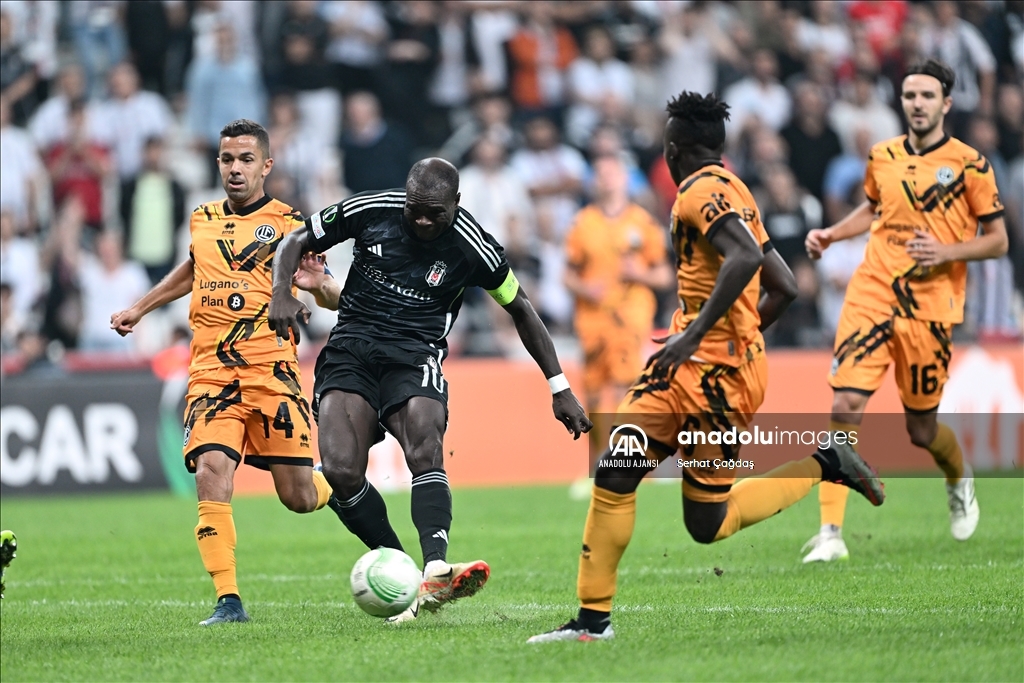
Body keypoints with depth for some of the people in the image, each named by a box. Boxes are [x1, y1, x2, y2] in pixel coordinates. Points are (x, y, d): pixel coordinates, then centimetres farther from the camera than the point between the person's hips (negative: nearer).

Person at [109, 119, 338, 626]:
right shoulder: (203, 221, 14)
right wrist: (140, 309, 40)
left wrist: (317, 284, -23)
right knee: (211, 471, -20)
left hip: (271, 370, -3)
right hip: (211, 373, 3)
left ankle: (335, 488, 36)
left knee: (299, 498, -2)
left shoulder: (289, 224, 2)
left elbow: (335, 297, 0)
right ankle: (228, 600, -18)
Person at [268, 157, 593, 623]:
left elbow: (519, 307, 10)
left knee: (425, 451, -31)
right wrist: (282, 293, -11)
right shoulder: (371, 210, -2)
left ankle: (434, 573, -47)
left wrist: (559, 388, 11)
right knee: (341, 472, -22)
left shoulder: (472, 248, -4)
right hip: (350, 351, 1)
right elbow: (296, 243, 10)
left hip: (414, 357, -1)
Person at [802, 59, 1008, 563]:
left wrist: (947, 252, -16)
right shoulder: (883, 157, 8)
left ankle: (960, 483, 43)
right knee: (845, 406, -14)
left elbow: (998, 240, 0)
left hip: (928, 308, -2)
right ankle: (830, 534, -13)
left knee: (922, 430, 7)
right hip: (870, 295, 2)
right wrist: (831, 235, 11)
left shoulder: (969, 165, -4)